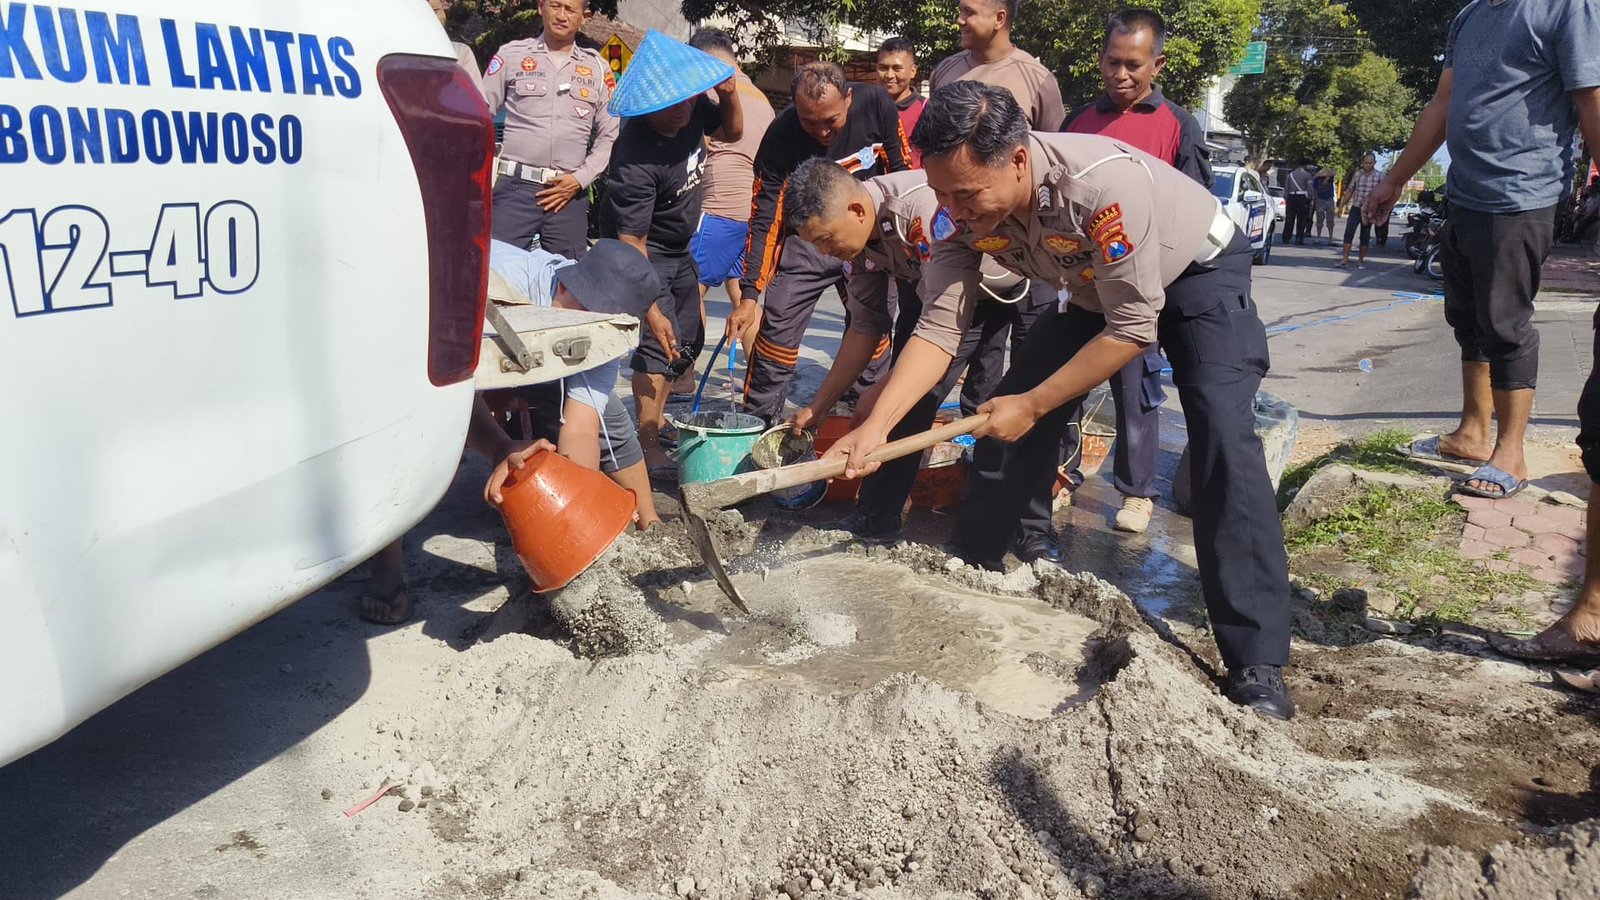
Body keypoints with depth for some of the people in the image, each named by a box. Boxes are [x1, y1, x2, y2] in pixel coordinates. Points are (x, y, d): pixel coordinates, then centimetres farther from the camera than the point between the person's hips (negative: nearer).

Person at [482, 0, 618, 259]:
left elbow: (609, 136, 13)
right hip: (515, 187, -2)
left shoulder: (598, 68, 14)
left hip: (570, 192, 2)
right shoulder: (512, 55, 9)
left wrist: (581, 179, 0)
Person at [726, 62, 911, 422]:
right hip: (807, 239, -2)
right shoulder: (781, 137, -23)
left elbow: (901, 171, -4)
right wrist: (749, 295, -26)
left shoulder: (876, 104, -19)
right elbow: (764, 219, -21)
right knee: (777, 330, -9)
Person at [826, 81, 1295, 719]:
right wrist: (875, 427, -34)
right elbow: (939, 329, -22)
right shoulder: (967, 211, -21)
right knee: (1006, 415, -3)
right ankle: (969, 567, 20)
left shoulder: (1103, 182, -40)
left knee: (1220, 432, -25)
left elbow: (1133, 327, -32)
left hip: (1199, 270, -6)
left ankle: (1257, 665, -21)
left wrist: (1032, 405, -28)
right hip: (1096, 286, 6)